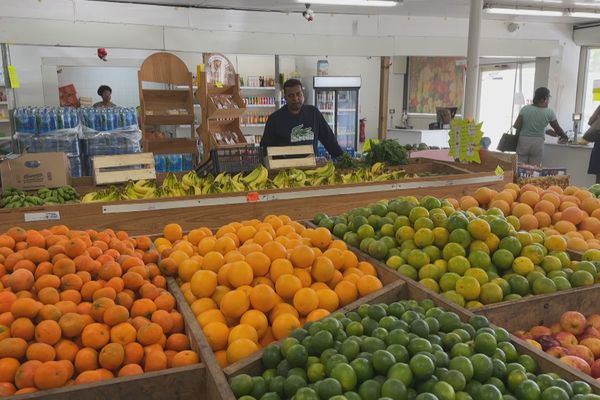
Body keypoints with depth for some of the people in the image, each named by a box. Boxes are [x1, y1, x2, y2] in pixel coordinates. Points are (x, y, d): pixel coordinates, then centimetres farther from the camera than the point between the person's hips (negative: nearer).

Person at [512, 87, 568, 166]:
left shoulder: (525, 109, -1)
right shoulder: (549, 112, -3)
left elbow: (516, 126, -3)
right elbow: (557, 129, 7)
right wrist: (564, 137, 28)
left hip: (523, 141, 1)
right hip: (538, 143, -1)